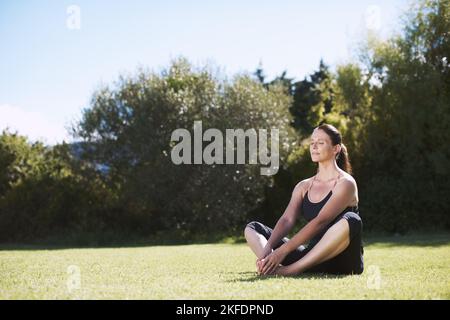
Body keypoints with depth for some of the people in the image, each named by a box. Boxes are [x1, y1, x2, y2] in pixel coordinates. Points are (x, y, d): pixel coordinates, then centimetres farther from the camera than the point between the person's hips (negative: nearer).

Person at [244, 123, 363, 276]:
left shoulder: (345, 183, -7)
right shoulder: (303, 187, 13)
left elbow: (320, 222, -20)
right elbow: (287, 219, -2)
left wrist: (282, 251, -29)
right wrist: (268, 248, -22)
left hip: (342, 262, -6)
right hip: (312, 255, 6)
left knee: (350, 221, -37)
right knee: (252, 228, -2)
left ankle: (291, 269, -37)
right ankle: (273, 266, -36)